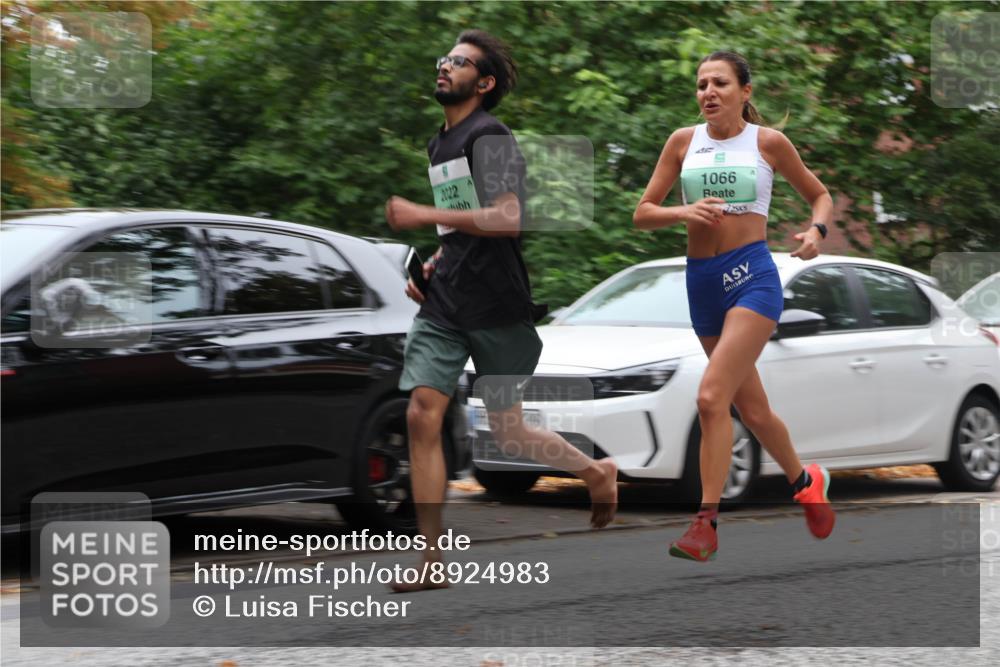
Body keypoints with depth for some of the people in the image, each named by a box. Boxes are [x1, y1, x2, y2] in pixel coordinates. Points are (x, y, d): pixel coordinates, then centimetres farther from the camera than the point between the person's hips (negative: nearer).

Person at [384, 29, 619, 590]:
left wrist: (423, 216, -26)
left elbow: (507, 219, -25)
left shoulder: (490, 137, -11)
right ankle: (431, 558, -6)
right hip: (446, 305, 7)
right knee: (422, 417, -7)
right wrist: (435, 265, 14)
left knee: (507, 430, 3)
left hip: (496, 307, -7)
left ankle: (598, 472, 31)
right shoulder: (440, 144, 16)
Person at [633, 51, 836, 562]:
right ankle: (804, 480, 39)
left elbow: (820, 196, 13)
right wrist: (683, 212, -14)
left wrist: (816, 231, -8)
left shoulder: (768, 142, 0)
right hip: (702, 281, 5)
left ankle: (706, 523, -14)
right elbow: (642, 214, 6)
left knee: (712, 397, -19)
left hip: (752, 275, -5)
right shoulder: (684, 142, 7)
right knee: (751, 409, 14)